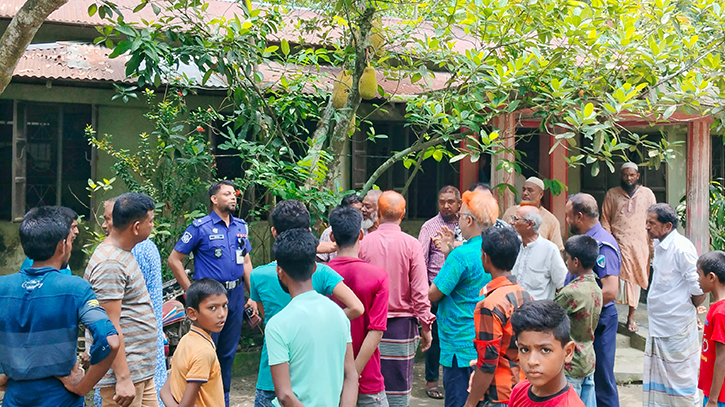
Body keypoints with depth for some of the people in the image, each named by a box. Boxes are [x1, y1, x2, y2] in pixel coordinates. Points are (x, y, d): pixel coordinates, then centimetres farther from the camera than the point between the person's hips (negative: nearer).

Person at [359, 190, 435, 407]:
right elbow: (420, 291, -7)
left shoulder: (364, 243, -4)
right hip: (401, 324, -1)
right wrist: (425, 326, 3)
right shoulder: (411, 244, -7)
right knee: (398, 387, 6)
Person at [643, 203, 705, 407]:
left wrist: (688, 310, -5)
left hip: (677, 328, -9)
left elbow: (698, 289, -20)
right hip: (658, 327, 9)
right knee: (657, 374, 15)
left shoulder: (681, 248, -19)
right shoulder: (659, 246, 9)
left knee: (681, 377, 3)